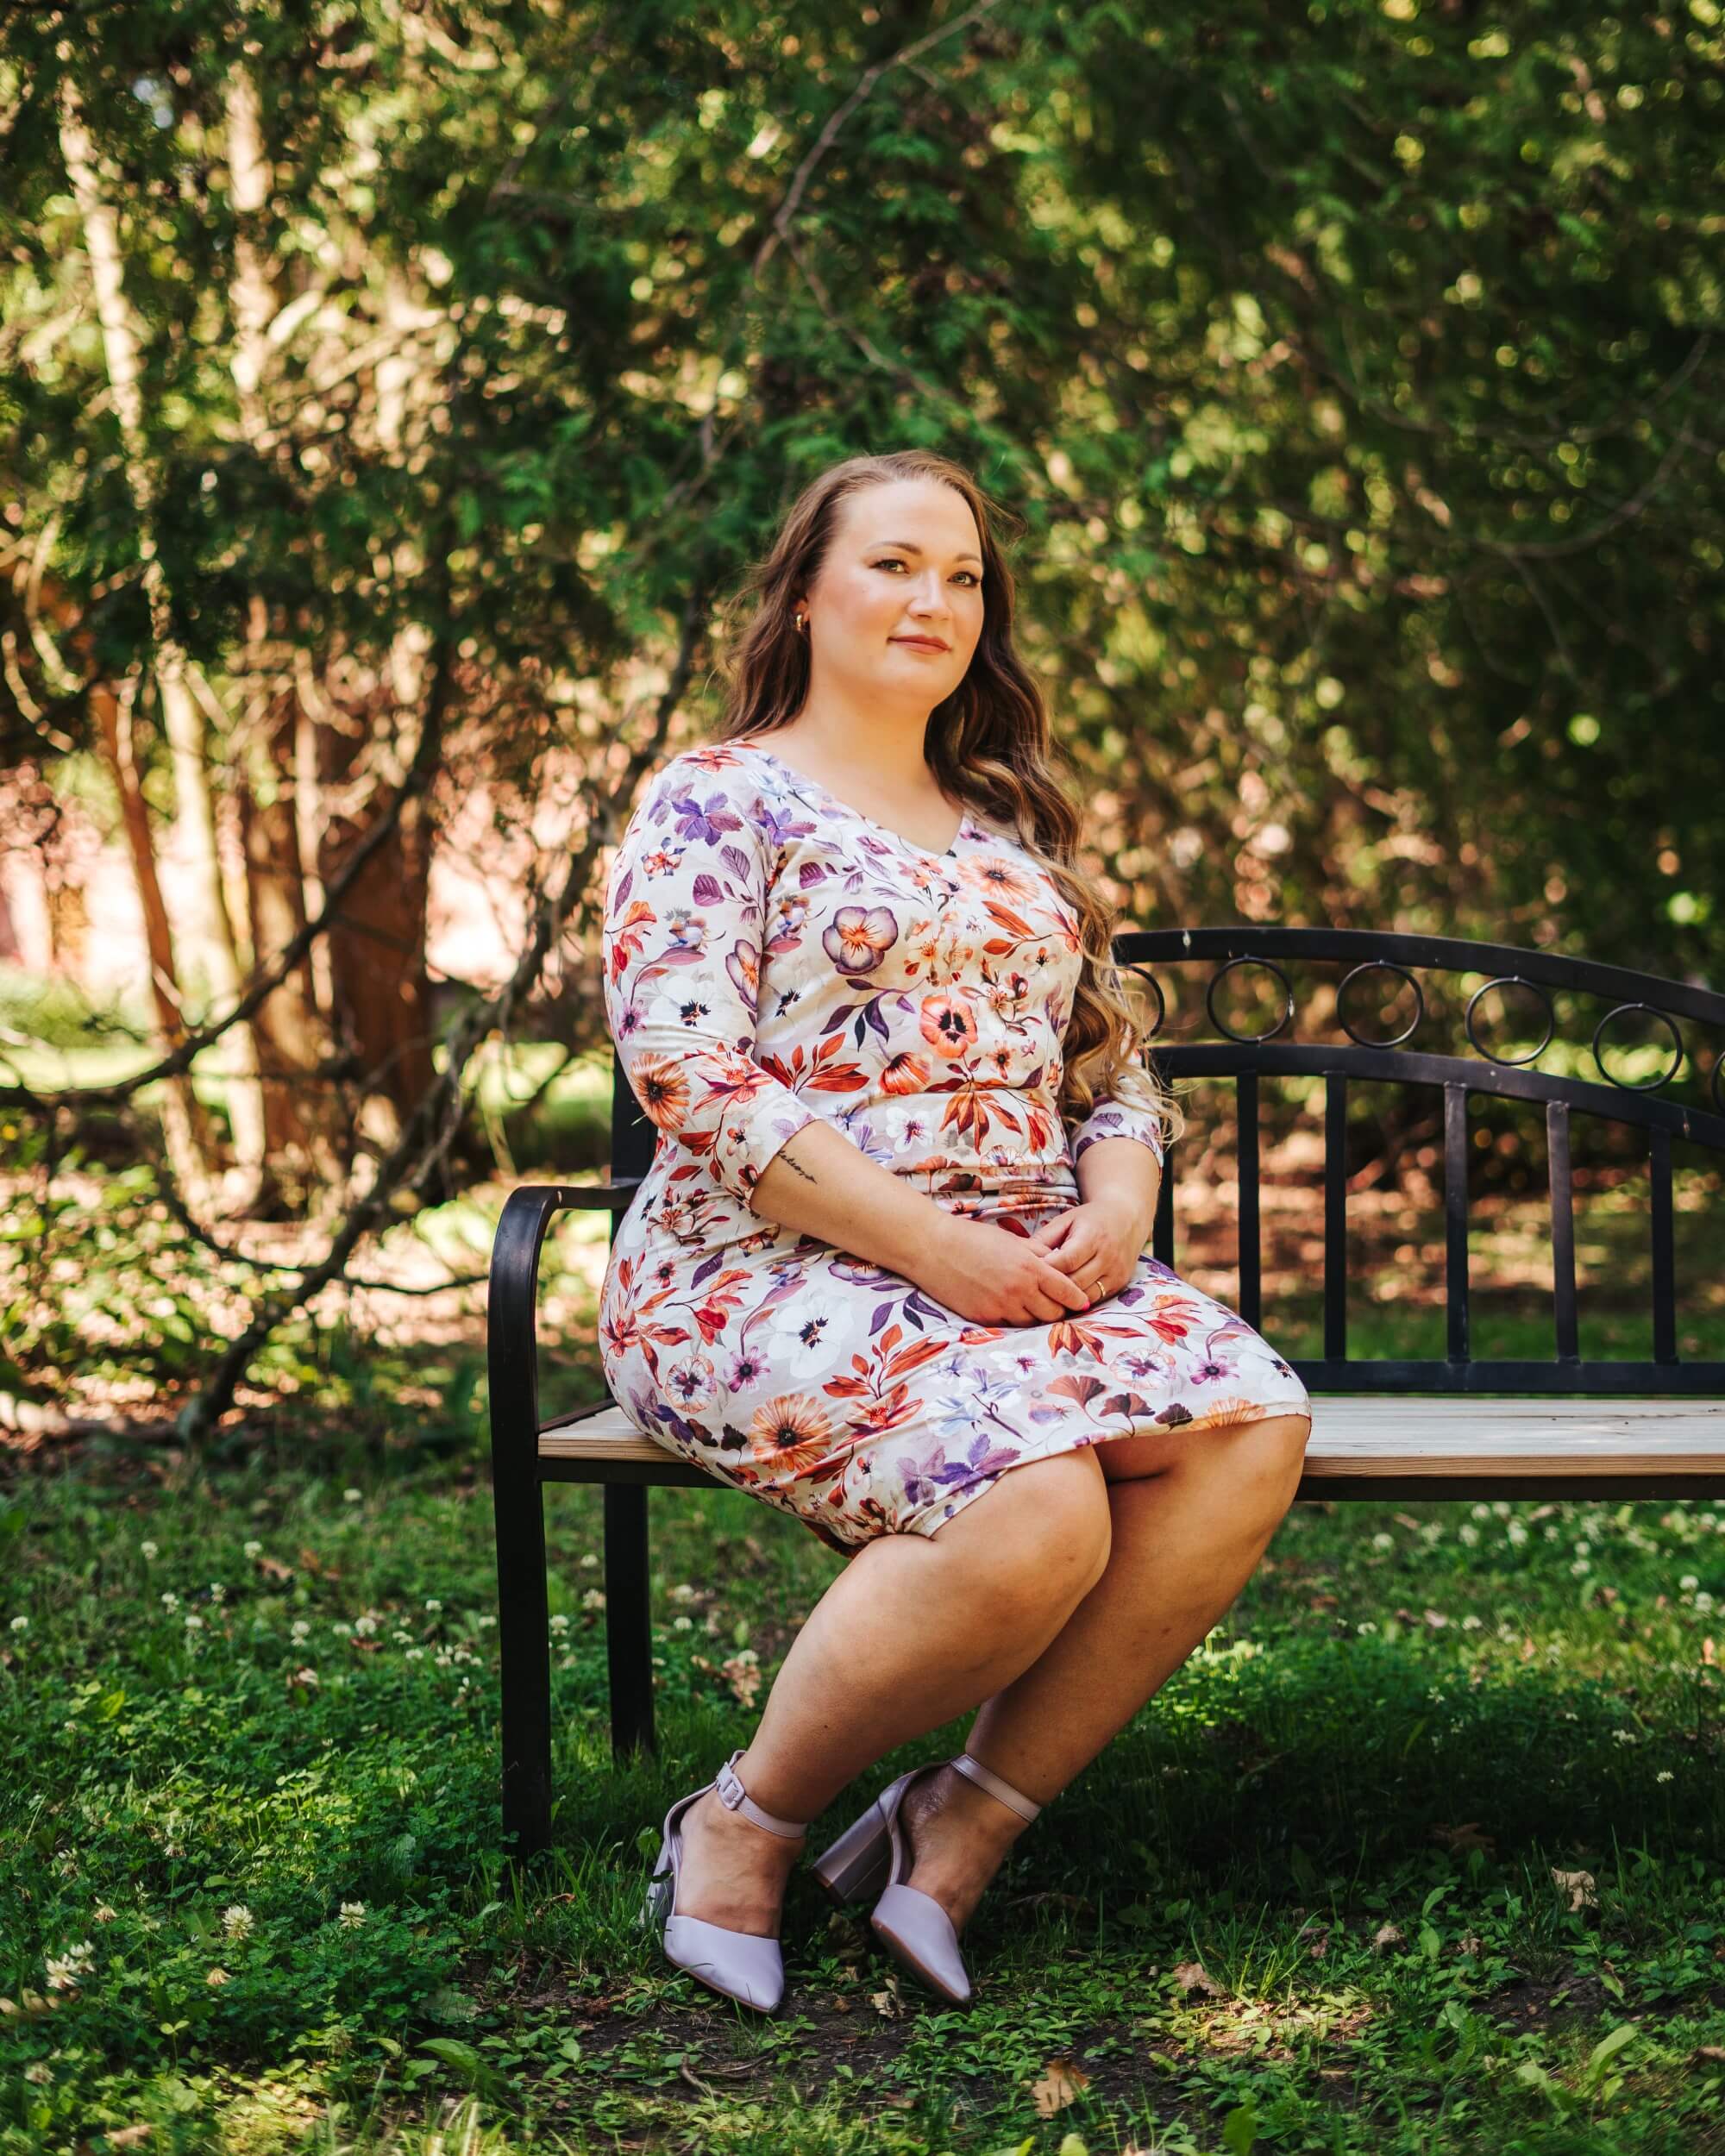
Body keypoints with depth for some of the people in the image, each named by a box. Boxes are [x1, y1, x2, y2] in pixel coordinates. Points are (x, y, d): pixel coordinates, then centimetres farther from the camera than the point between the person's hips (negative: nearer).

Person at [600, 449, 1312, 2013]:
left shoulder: (1011, 830, 23)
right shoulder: (717, 801, 2)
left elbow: (1113, 1059, 22)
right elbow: (688, 1074, -11)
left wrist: (1118, 1207, -3)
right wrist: (934, 1248, -17)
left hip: (1028, 1273, 7)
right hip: (770, 1277, -6)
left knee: (1254, 1426, -23)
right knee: (1037, 1506, -33)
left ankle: (968, 1821, -15)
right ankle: (750, 1820, -10)